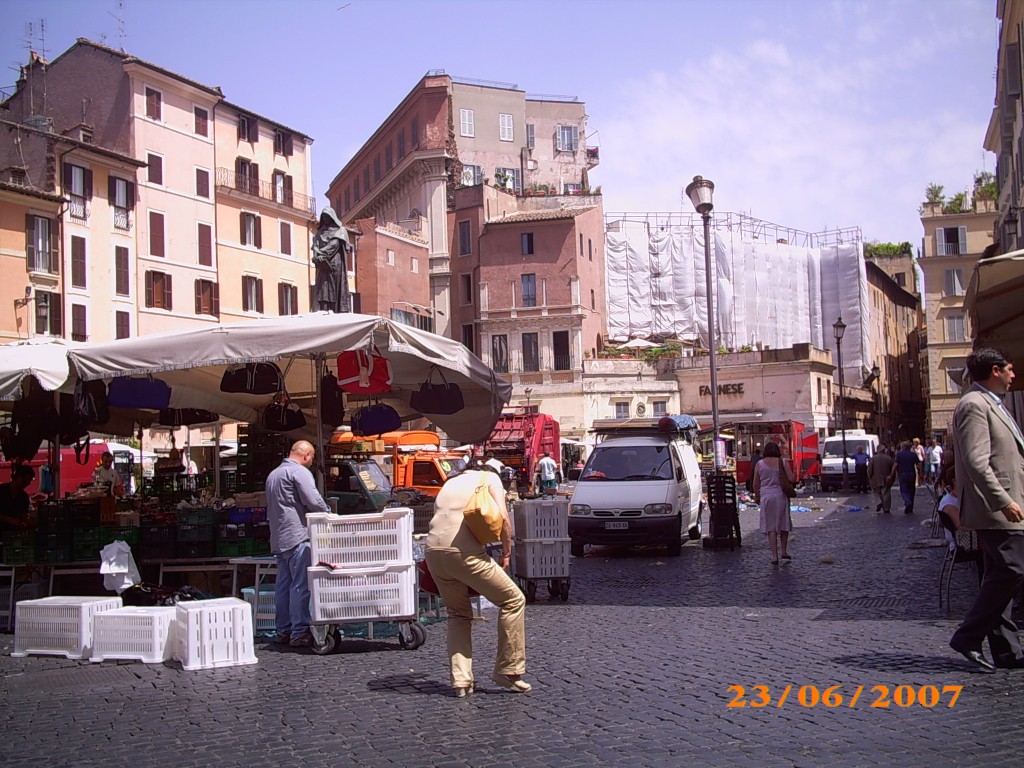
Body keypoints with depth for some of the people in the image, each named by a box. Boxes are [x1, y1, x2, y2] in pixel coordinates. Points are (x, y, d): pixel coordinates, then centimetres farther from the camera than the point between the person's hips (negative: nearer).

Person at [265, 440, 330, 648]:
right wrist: (328, 514, 1)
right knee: (301, 585, -8)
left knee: (283, 585, 11)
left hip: (278, 538, 9)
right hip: (297, 535, -9)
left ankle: (283, 631, 14)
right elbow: (314, 501, -17)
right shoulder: (299, 472, -9)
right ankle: (299, 632, -9)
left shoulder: (273, 474, 22)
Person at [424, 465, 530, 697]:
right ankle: (508, 670, 11)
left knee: (458, 614, 22)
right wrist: (506, 552, 9)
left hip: (433, 550, 6)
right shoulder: (490, 478, 14)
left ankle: (461, 681, 12)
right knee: (513, 600, 9)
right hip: (465, 552, -6)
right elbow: (502, 518, -1)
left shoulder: (451, 482, 30)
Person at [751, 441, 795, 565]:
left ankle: (774, 556, -3)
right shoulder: (783, 462, -2)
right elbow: (792, 479, -6)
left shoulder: (760, 464, 0)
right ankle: (784, 551, 22)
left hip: (766, 497, 0)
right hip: (781, 495, 0)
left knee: (771, 527, 2)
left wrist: (757, 497, 18)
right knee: (784, 524, 17)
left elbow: (756, 484, 3)